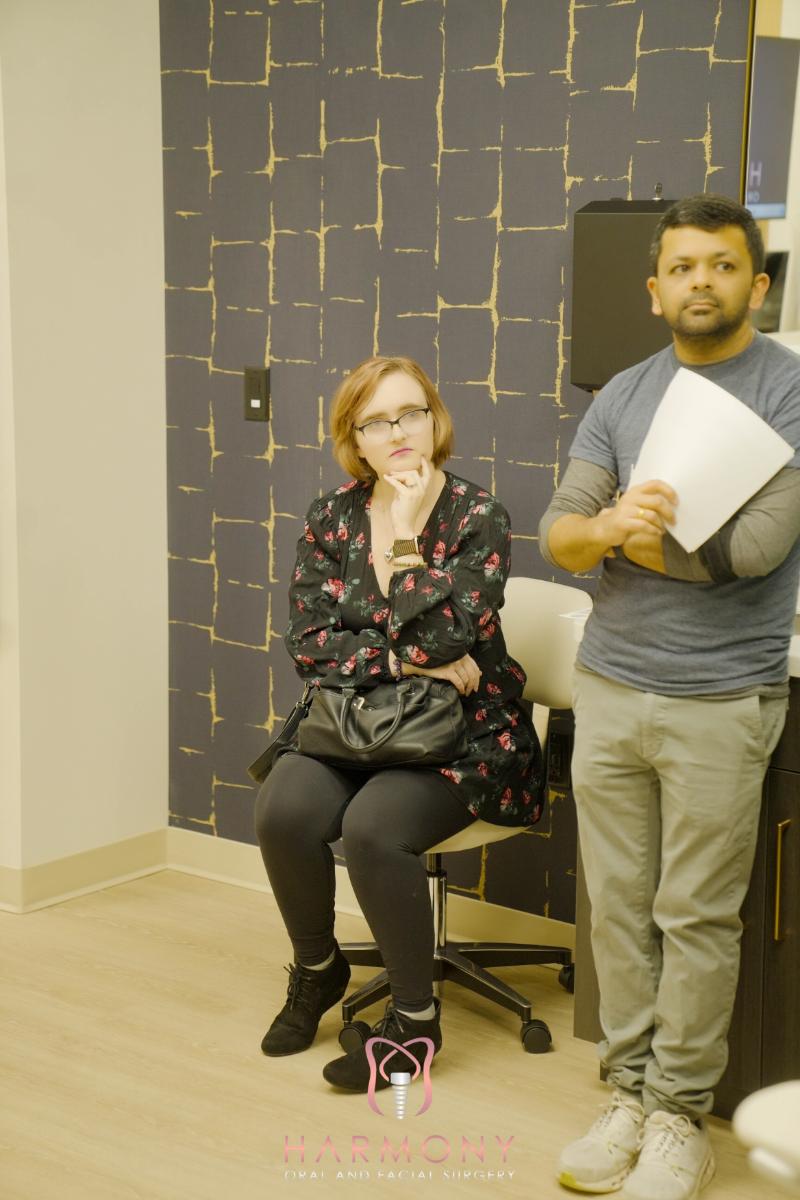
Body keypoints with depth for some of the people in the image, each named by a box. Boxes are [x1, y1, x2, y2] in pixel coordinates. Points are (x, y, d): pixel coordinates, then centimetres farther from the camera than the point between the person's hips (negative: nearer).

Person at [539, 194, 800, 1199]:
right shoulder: (620, 398, 9)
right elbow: (558, 534, 2)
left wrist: (627, 536, -6)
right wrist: (608, 527, -22)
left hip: (720, 703, -4)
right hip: (608, 689, 5)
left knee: (695, 919, 3)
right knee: (619, 905, 10)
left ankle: (679, 1119, 17)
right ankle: (629, 1096, 23)